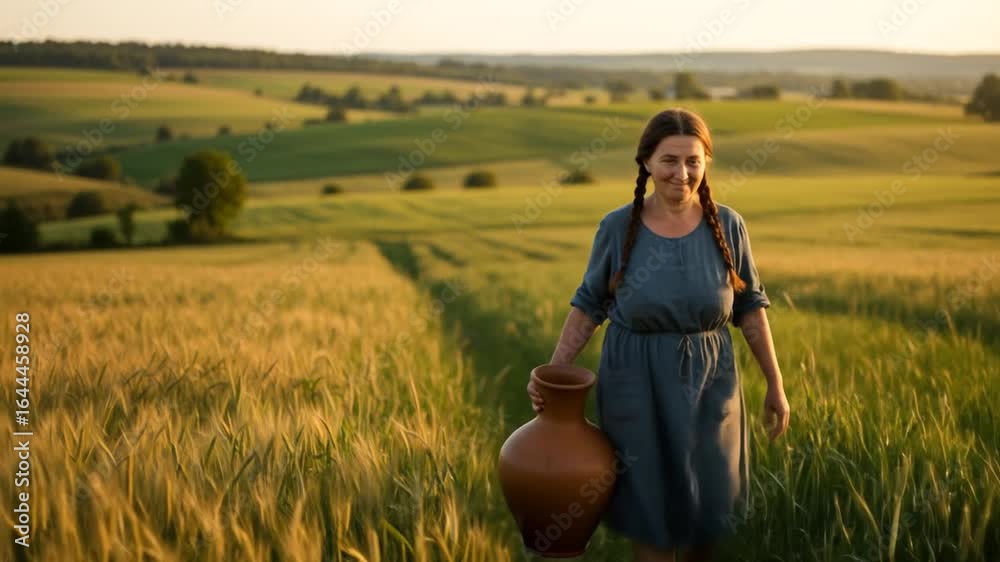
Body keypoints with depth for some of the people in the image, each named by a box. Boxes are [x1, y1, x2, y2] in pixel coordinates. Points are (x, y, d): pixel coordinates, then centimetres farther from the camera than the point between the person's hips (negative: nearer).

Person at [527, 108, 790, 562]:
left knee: (711, 503, 13)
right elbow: (589, 304, 0)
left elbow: (750, 307, 2)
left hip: (709, 381, 1)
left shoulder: (728, 226, -6)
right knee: (648, 507, 10)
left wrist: (775, 385, 4)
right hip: (636, 383, -1)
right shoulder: (617, 227, -9)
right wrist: (553, 372, -7)